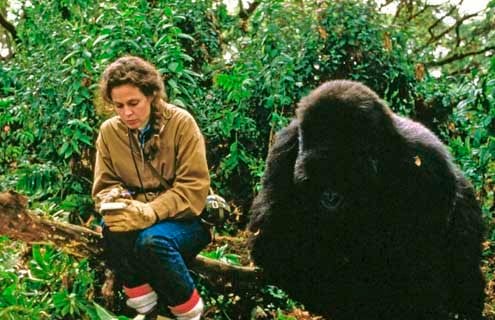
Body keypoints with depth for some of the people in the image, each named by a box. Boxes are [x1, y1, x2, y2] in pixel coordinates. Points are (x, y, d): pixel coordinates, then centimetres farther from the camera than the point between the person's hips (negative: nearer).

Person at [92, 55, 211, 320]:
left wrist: (150, 213, -31)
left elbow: (194, 189, -17)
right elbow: (104, 187, 3)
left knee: (152, 240, -34)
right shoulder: (109, 131, -1)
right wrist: (116, 203, -22)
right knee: (113, 228, -29)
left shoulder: (181, 123, -13)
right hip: (143, 218, 4)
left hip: (184, 219, -3)